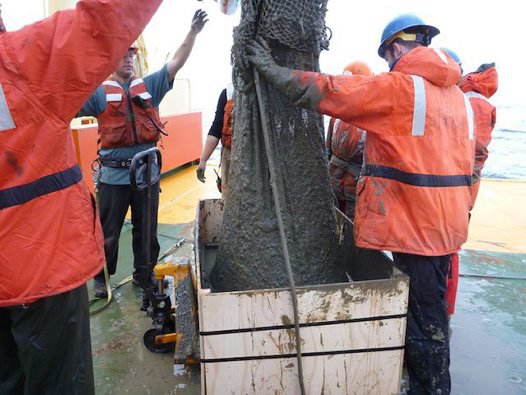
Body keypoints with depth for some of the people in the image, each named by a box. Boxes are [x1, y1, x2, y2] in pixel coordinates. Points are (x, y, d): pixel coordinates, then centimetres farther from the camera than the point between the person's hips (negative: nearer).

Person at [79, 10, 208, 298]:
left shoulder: (149, 86, 8)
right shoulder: (99, 92, 3)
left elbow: (176, 63, 3)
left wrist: (193, 32, -3)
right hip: (114, 175, -2)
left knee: (146, 230, 14)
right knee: (108, 231, 10)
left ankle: (144, 274, 31)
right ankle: (101, 278, 28)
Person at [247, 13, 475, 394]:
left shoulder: (398, 86, -13)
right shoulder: (458, 95, 14)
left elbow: (328, 91, -16)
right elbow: (466, 161, 18)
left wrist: (272, 70, -6)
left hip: (416, 224, -9)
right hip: (448, 221, 9)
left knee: (424, 312, 4)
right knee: (430, 304, 21)